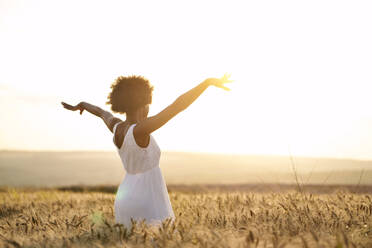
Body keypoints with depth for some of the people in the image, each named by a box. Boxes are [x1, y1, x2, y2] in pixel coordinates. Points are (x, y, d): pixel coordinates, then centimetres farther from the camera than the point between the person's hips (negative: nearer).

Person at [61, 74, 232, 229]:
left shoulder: (115, 126, -2)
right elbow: (178, 105, -32)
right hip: (147, 208, -9)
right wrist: (209, 81, -33)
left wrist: (81, 105, 43)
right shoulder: (140, 130, -24)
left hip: (125, 197, 9)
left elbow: (101, 112, 23)